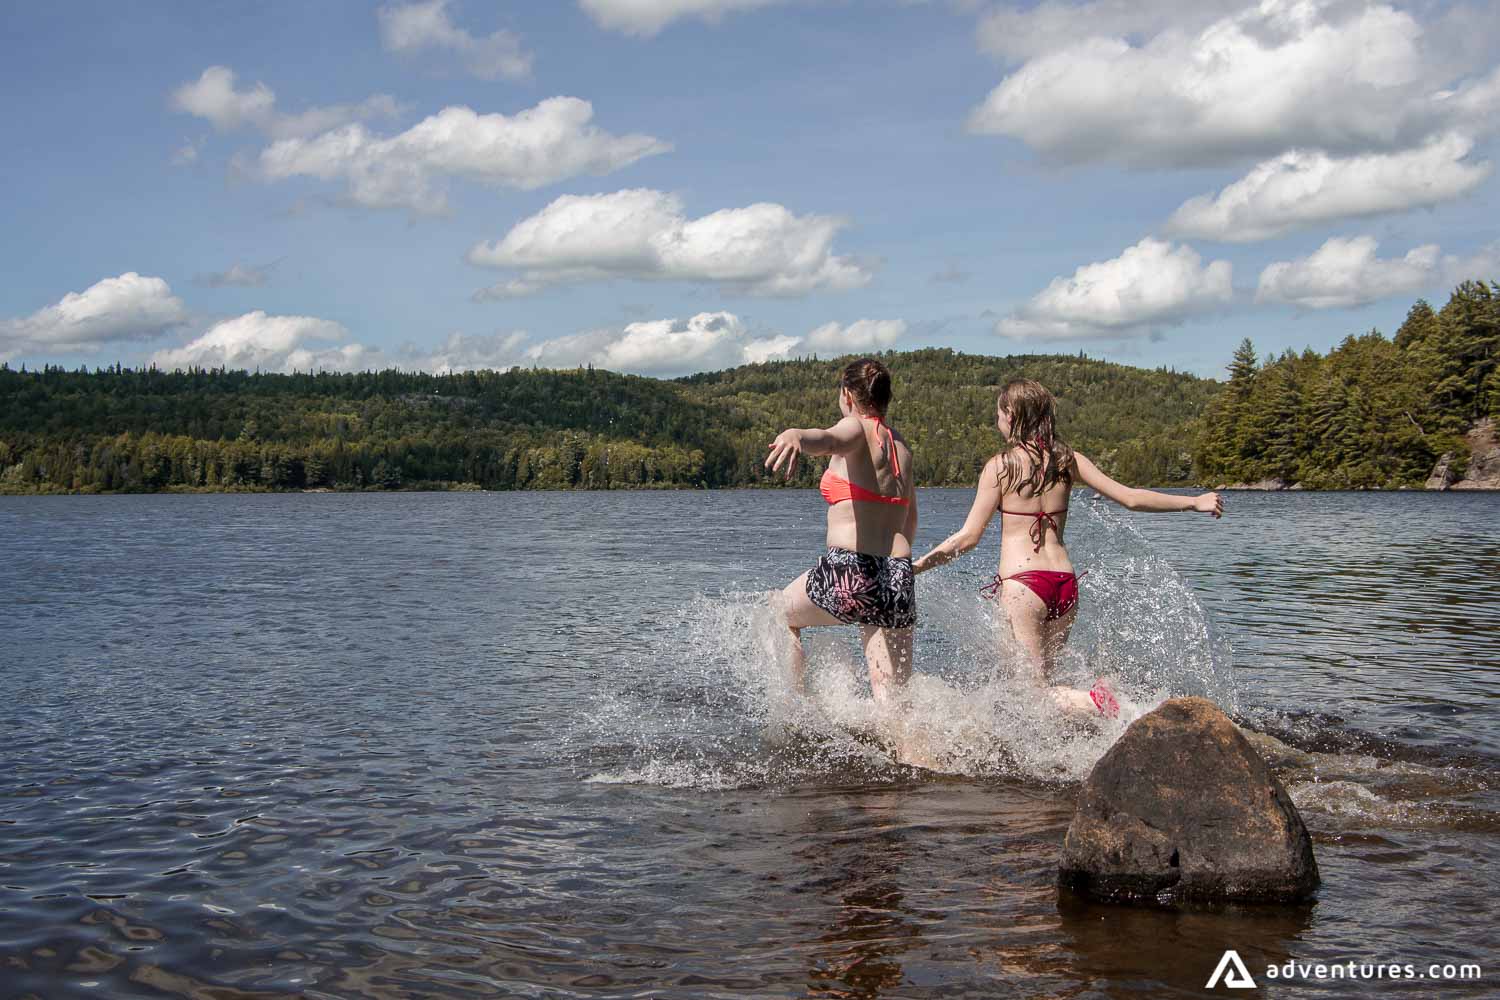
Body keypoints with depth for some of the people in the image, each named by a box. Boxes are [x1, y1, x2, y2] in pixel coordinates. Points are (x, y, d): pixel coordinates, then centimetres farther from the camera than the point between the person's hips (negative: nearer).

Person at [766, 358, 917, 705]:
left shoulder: (858, 428, -1)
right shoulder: (901, 446, 21)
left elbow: (829, 439, -28)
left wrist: (795, 436, -49)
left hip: (851, 571, -6)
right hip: (899, 578, 6)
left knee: (778, 615, 23)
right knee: (892, 701, 4)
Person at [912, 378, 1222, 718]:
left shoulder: (1000, 466, -5)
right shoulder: (1067, 459, 6)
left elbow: (968, 537, -7)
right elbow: (1131, 498, 7)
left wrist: (916, 566, 2)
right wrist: (1194, 502, 19)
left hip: (1022, 583, -5)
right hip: (1065, 582, 5)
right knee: (1042, 677, 19)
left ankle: (1091, 702, -27)